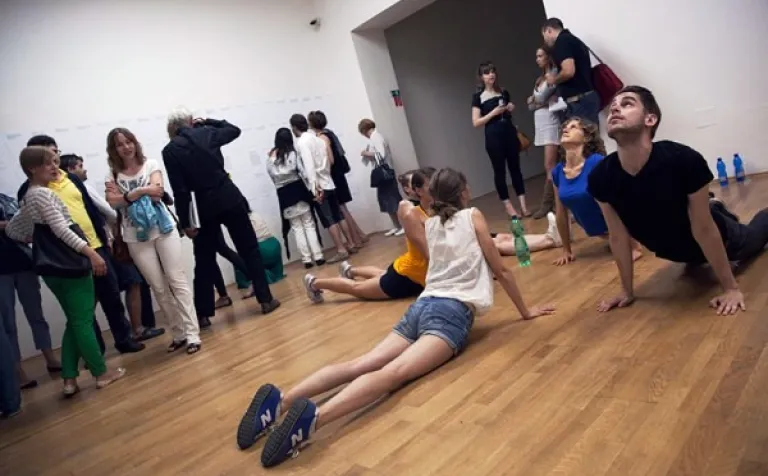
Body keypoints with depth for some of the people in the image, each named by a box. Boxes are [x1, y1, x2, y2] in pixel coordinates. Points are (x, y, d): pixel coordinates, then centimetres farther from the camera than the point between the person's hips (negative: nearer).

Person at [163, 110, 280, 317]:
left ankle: (203, 314, 11)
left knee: (204, 261, 9)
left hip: (206, 206, -1)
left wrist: (185, 222, -4)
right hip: (230, 198, 1)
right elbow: (234, 130, 25)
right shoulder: (208, 133, 4)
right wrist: (207, 121, 25)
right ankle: (265, 299, 7)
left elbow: (180, 190, -8)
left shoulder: (170, 150, -3)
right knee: (249, 250, 8)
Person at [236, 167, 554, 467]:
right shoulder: (473, 216, 10)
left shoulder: (430, 224, 25)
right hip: (452, 311, -6)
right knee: (394, 372, -26)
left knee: (362, 364, -8)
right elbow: (501, 271, 14)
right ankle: (315, 416, -49)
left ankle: (280, 400, -25)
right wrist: (525, 310, 26)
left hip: (422, 306, 6)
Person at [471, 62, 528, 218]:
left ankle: (523, 204, 5)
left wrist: (511, 109, 3)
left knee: (515, 167, 3)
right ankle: (508, 205, 9)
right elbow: (476, 122, -6)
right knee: (499, 171, 1)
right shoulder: (478, 97, 0)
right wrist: (493, 112, -14)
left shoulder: (504, 92, 12)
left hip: (509, 133, 3)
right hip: (493, 137, -3)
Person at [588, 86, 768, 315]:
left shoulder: (684, 160, -40)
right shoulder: (600, 177, -31)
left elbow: (704, 230, -31)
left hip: (715, 237, -3)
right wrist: (627, 291, -11)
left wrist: (731, 288, -22)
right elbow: (618, 236, -19)